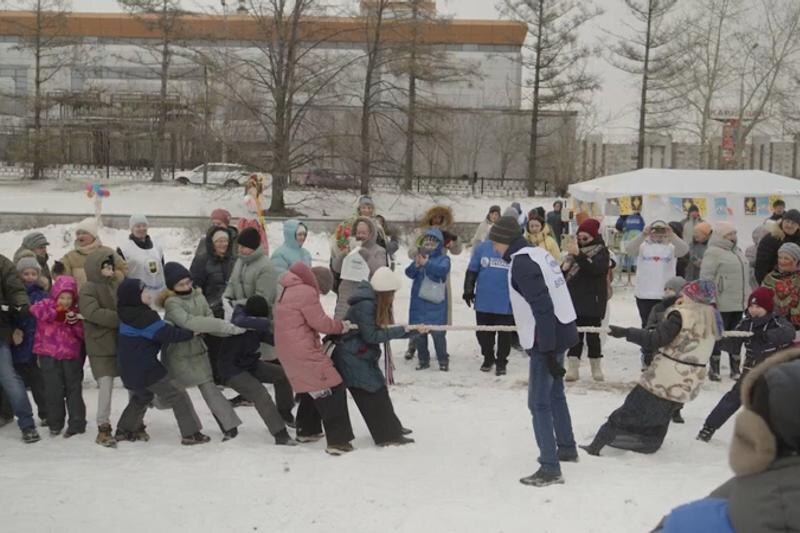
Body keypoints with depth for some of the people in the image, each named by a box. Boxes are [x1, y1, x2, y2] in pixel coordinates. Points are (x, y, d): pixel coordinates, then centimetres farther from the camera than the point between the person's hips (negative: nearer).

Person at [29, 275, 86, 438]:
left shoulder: (76, 311, 8)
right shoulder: (47, 304, 2)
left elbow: (83, 334, 5)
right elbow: (36, 309, -21)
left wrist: (75, 323, -14)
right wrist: (58, 314, -25)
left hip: (72, 355, 1)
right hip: (50, 355, -1)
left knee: (74, 389, 6)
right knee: (53, 390, 2)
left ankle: (77, 423, 12)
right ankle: (55, 423, 16)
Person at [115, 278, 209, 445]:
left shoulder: (127, 314, 8)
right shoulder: (144, 317, -22)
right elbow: (167, 334, -21)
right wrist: (191, 333, -12)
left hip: (129, 368, 10)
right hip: (146, 368, -10)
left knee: (142, 396, 32)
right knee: (177, 396, -2)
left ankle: (124, 430, 37)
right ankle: (191, 433, -2)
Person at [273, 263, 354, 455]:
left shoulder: (287, 290, 15)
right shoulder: (307, 292, -15)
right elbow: (320, 322, -15)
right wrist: (341, 326, 3)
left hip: (286, 351, 10)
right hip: (303, 352, -10)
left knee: (312, 389, 26)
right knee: (333, 391, -6)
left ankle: (306, 431, 34)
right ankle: (338, 441, -10)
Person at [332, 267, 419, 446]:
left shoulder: (377, 303, 6)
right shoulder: (365, 305, -25)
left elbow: (386, 331, 9)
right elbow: (371, 336, -24)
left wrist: (413, 331, 2)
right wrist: (401, 330, -20)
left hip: (364, 356, 10)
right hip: (352, 358, -10)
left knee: (378, 389, 17)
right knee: (373, 393, -6)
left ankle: (392, 428, 30)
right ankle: (388, 436, 1)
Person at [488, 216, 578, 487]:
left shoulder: (521, 262, -17)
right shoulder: (539, 253, 10)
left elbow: (542, 308, -23)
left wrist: (547, 351, -23)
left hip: (548, 338, -10)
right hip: (560, 331, 10)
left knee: (539, 403, -5)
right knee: (555, 393, 24)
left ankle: (550, 468, -4)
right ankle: (566, 448, 39)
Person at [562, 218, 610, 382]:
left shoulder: (601, 251, -4)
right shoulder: (576, 248, 11)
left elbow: (595, 269, -23)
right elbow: (564, 271, 16)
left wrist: (578, 255, -31)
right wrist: (564, 268, -8)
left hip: (593, 300, -4)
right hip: (574, 299, 4)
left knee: (592, 335, 2)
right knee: (575, 334, 3)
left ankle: (596, 368, 12)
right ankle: (573, 368, 3)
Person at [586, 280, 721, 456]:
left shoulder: (681, 315, -16)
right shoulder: (712, 317, 3)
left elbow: (655, 340, -21)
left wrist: (625, 332, -17)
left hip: (664, 379, -6)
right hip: (690, 385, 6)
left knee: (628, 413, 3)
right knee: (660, 419, 24)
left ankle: (595, 447, 7)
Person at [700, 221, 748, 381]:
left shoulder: (737, 251, 16)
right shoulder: (713, 252, -12)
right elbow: (706, 276, -17)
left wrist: (748, 295, 22)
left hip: (739, 302, 8)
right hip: (721, 303, -8)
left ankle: (735, 368, 24)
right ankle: (714, 369, 13)